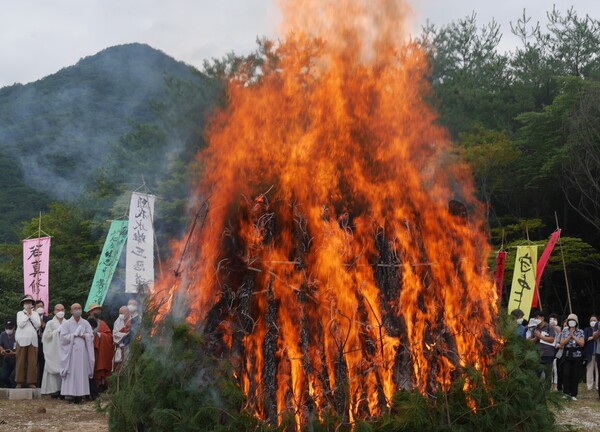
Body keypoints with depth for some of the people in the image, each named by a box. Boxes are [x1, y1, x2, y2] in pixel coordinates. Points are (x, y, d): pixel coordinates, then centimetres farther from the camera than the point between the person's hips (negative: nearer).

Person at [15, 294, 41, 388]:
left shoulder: (35, 314, 14)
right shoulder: (20, 313, 7)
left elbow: (38, 325, 0)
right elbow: (20, 324, -7)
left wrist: (31, 315, -2)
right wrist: (27, 315, -4)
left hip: (33, 340, 2)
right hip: (22, 339, -2)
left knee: (32, 362, -2)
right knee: (21, 361, -3)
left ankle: (31, 382, 0)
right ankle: (19, 382, 0)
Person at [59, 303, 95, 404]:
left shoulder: (85, 323, 12)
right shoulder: (66, 323, 5)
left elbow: (91, 336, 6)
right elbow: (63, 337, -5)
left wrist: (84, 336, -10)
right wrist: (75, 335, -7)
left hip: (82, 351, 2)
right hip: (70, 351, -2)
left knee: (82, 372, -2)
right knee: (71, 372, -6)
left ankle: (80, 394, -1)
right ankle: (70, 394, -6)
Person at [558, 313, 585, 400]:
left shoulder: (580, 332, 6)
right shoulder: (565, 331, 7)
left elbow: (582, 344, -4)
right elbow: (561, 343, 0)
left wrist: (573, 336, -9)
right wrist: (569, 336, -9)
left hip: (577, 354, 0)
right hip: (567, 354, 0)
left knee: (575, 375, 0)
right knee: (566, 374, -9)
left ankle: (573, 394, 6)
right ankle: (566, 392, -4)